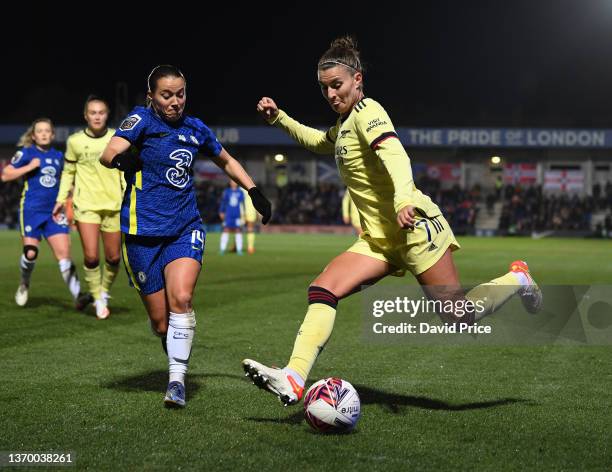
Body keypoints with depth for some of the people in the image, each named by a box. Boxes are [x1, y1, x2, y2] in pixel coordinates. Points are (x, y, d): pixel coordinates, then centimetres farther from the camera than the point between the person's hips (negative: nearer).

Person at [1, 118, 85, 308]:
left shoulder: (58, 156, 12)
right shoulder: (26, 153, 0)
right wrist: (30, 166, -13)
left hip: (54, 212, 3)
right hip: (31, 210, -3)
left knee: (64, 253, -9)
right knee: (30, 253, -6)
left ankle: (77, 295, -16)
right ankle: (24, 284, 24)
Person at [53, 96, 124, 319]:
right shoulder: (75, 141, 2)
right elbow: (68, 171, 13)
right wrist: (61, 198, 7)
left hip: (113, 205, 1)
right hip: (86, 205, -1)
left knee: (113, 257, 5)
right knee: (91, 256, -13)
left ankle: (105, 292, 32)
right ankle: (98, 300, 7)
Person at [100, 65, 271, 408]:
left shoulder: (196, 129, 9)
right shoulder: (142, 119, -5)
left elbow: (228, 162, 26)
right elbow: (109, 154, -22)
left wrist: (255, 192, 18)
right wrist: (122, 159, -45)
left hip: (186, 228, 2)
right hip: (144, 231, -2)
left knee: (181, 299, -22)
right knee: (159, 319, 1)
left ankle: (177, 380, -16)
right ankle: (177, 368, 29)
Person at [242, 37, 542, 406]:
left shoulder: (366, 111, -9)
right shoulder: (345, 123, 18)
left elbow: (395, 155, -27)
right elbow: (319, 142, 42)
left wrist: (404, 199, -45)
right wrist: (279, 118, 32)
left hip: (415, 227, -9)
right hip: (380, 239, 9)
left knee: (460, 319, -6)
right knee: (322, 290, -11)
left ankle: (517, 280, 21)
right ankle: (294, 379, -19)